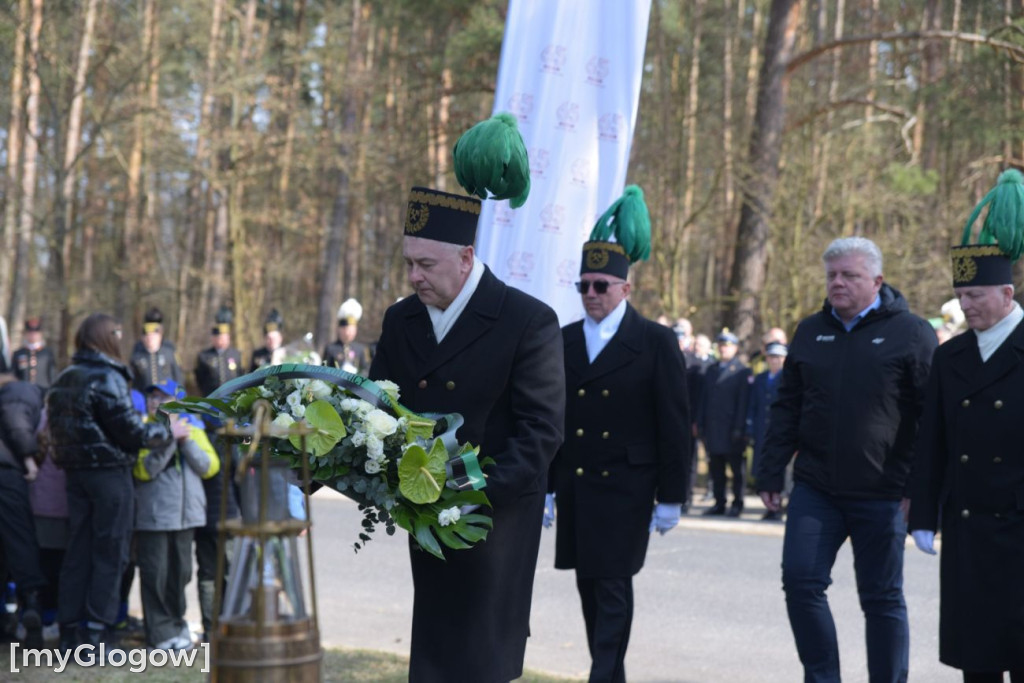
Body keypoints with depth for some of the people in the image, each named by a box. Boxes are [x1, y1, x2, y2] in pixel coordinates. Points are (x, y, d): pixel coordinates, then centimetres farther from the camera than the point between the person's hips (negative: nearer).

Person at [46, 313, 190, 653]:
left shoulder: (63, 380, 11)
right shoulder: (106, 378, -15)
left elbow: (59, 428, 15)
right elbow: (131, 431, -15)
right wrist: (168, 431, -3)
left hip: (75, 472, 8)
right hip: (110, 472, -8)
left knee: (77, 551, 11)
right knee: (110, 554, -1)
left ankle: (69, 632, 12)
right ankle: (95, 633, -3)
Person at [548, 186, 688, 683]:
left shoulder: (656, 343, -4)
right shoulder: (564, 341, 9)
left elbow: (675, 424, -5)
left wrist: (670, 498, -7)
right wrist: (544, 488, 9)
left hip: (625, 490, -5)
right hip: (575, 487, 5)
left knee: (613, 588, -8)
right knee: (589, 588, 10)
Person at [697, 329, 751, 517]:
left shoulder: (742, 372, 1)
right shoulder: (711, 370, 17)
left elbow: (743, 402, -5)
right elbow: (704, 399, 15)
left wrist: (739, 428, -12)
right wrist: (700, 425, 7)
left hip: (732, 430, -5)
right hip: (713, 429, 5)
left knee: (737, 468, 0)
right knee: (716, 468, 6)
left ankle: (737, 503, 4)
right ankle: (719, 503, 11)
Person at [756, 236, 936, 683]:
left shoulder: (910, 333, -3)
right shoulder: (810, 332, 11)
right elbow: (786, 408, 13)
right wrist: (771, 473, 8)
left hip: (881, 494, -4)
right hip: (815, 489, 4)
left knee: (882, 597, 5)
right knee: (800, 580, -5)